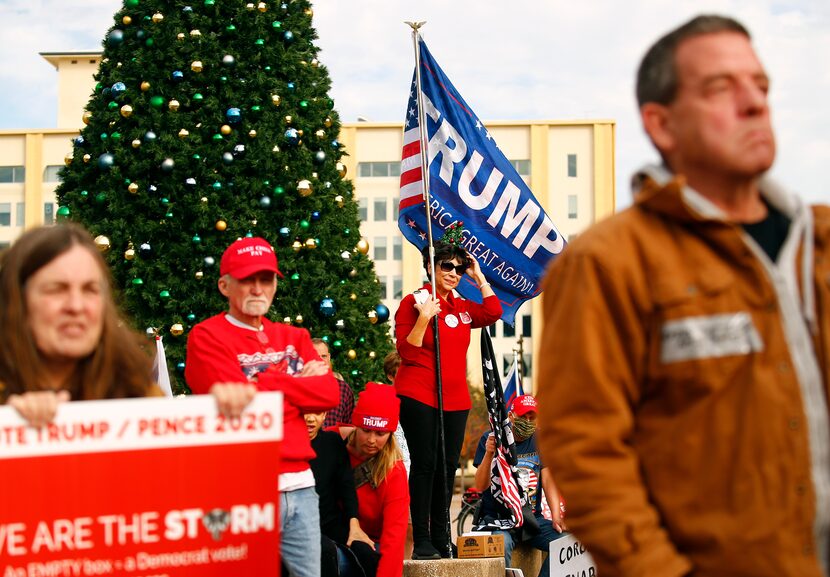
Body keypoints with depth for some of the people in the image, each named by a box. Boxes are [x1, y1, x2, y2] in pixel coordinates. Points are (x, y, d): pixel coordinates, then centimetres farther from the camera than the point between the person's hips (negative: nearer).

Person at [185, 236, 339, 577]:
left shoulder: (294, 338, 17)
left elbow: (329, 394, 2)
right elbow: (241, 402, -14)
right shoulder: (207, 337, -2)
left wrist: (266, 382, -5)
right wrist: (298, 383, -3)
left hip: (299, 484, 6)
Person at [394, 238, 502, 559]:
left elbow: (493, 313, 0)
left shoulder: (462, 308, 16)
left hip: (455, 400, 6)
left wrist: (478, 276, 3)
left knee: (447, 467, 7)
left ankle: (441, 539, 14)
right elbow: (407, 352, -9)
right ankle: (422, 541, -4)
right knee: (425, 464, -7)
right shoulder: (414, 302, -3)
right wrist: (424, 317, -22)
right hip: (419, 397, -6)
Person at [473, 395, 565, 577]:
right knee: (501, 545, -37)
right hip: (497, 517, -4)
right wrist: (488, 454, -26)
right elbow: (481, 486, -9)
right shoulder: (491, 439, -1)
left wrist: (556, 516, -11)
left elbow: (548, 481, 5)